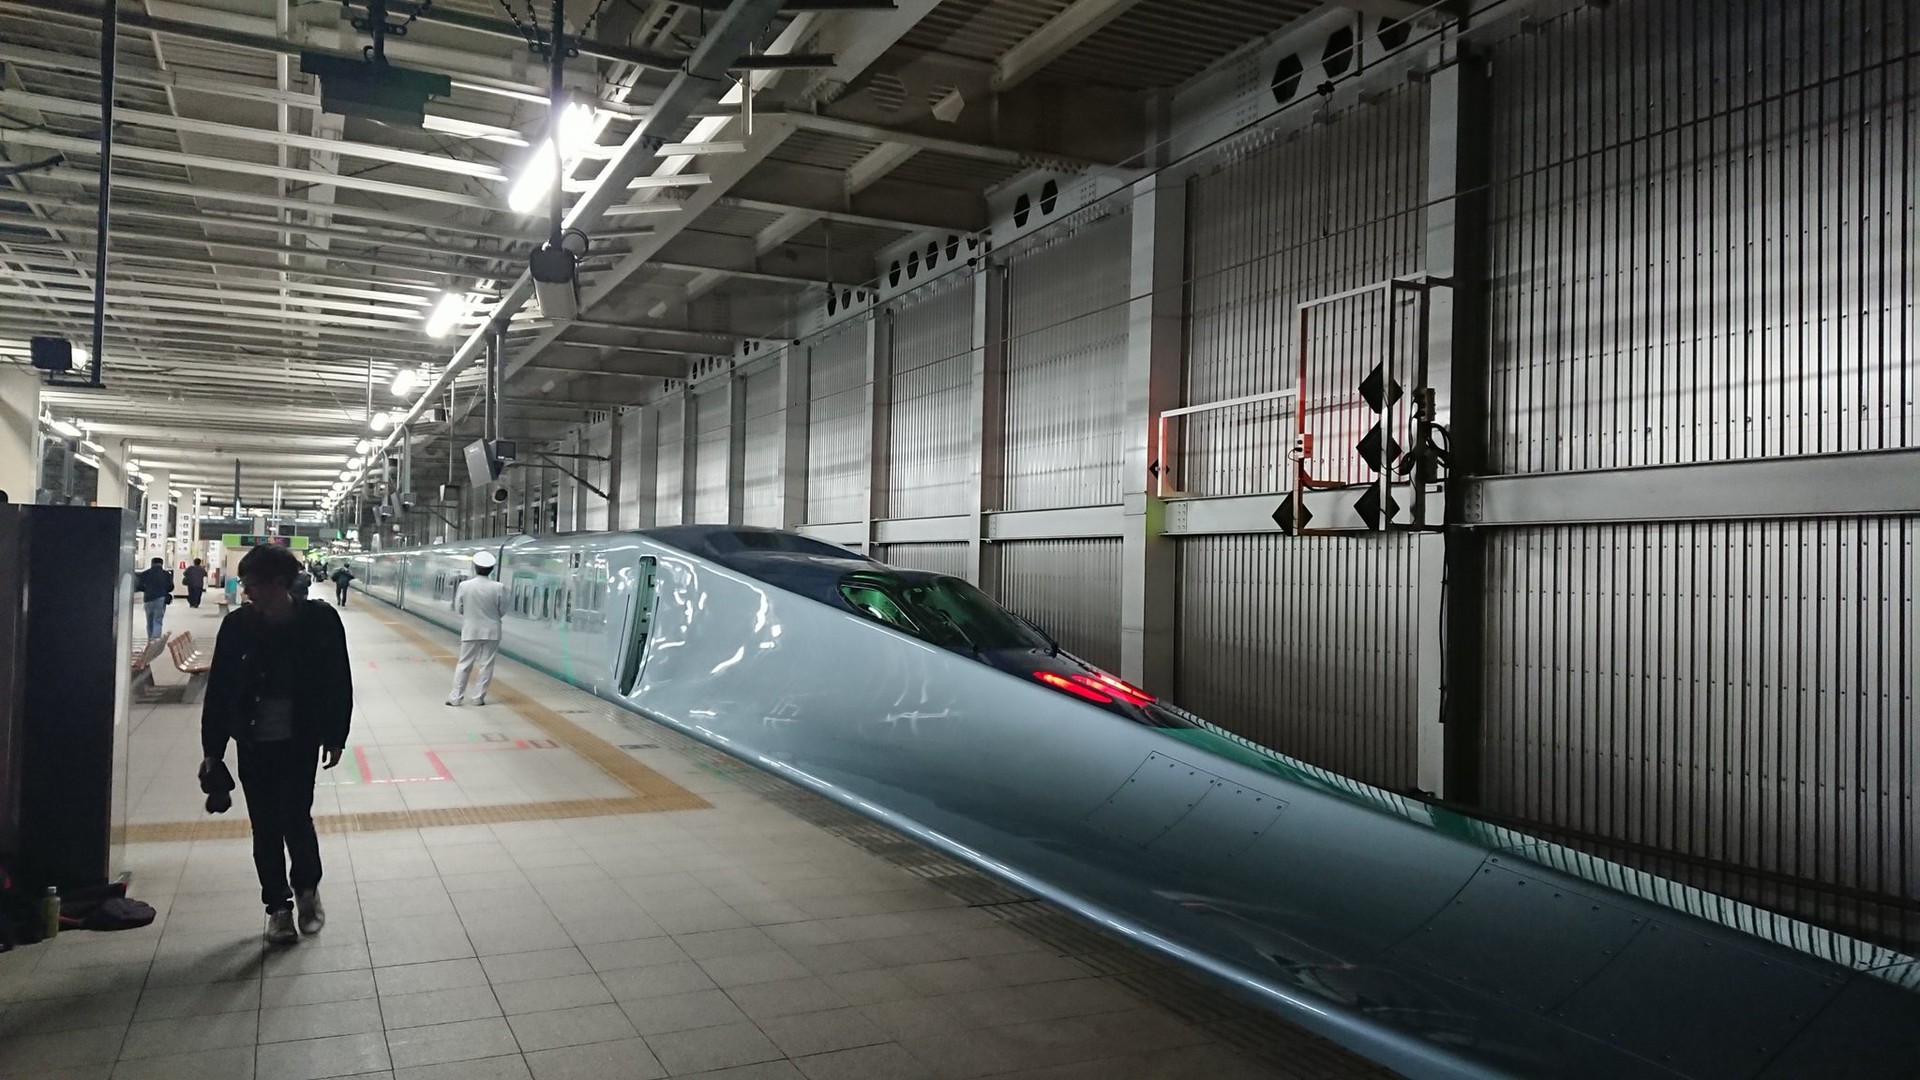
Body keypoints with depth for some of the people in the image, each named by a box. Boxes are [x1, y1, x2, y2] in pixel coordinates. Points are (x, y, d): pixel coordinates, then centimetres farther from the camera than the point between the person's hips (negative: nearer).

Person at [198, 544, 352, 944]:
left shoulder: (319, 621, -9)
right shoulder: (238, 624, -5)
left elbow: (338, 682, -2)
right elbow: (218, 688, 1)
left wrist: (335, 736, 0)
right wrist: (213, 749, 2)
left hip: (300, 741, -2)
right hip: (253, 742, 2)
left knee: (295, 818, -7)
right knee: (265, 826, 8)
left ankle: (306, 888, 23)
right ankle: (278, 906, 25)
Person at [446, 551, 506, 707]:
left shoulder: (464, 585, -11)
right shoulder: (498, 588, -13)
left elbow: (458, 609, -2)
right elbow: (503, 610, -4)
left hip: (470, 631, 1)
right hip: (491, 631, -1)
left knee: (464, 664, 10)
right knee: (486, 664, 8)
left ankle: (455, 697, 13)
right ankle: (479, 697, 11)